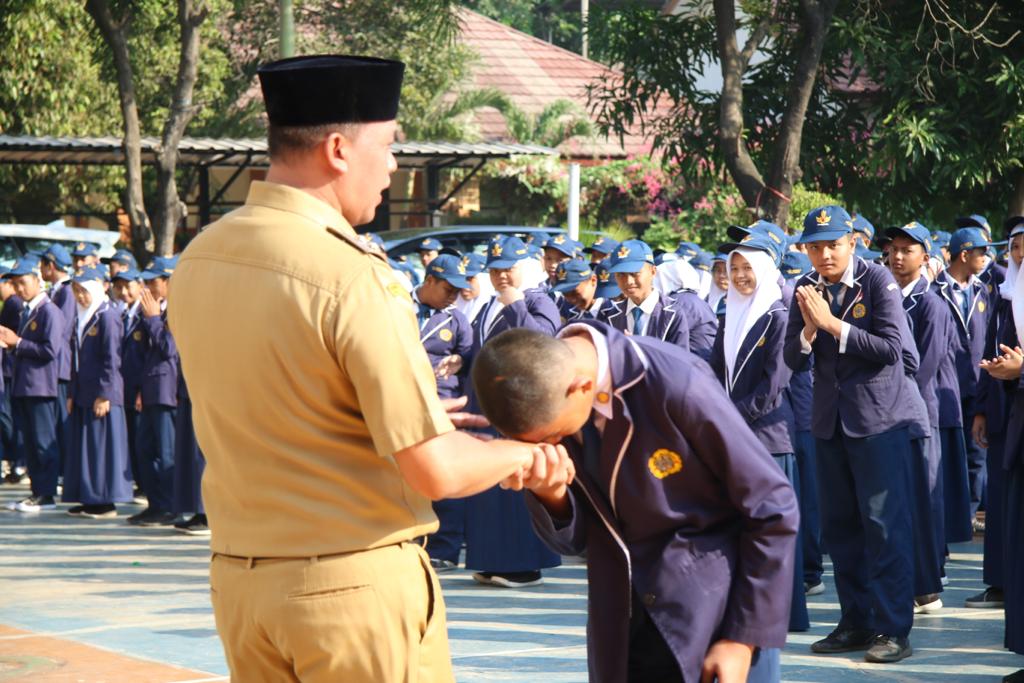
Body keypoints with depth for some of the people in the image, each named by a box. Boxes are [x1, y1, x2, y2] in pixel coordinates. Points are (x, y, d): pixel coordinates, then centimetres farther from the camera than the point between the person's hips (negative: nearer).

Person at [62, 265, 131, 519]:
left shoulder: (107, 317, -11)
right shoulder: (80, 318, 14)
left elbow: (112, 360, -14)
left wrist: (105, 395, -17)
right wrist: (72, 393, 14)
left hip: (102, 394, -8)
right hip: (82, 393, 8)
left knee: (103, 445, -4)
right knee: (82, 446, 10)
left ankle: (107, 502, 1)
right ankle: (89, 499, 16)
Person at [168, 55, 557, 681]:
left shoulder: (198, 260, 2)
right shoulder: (351, 275, -19)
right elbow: (435, 471, -20)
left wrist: (413, 417, 22)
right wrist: (521, 453, 0)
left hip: (237, 577, 7)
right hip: (356, 582, -6)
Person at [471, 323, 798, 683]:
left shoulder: (675, 384, -23)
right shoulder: (542, 403, -7)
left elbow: (772, 510, -14)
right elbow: (573, 539, 3)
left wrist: (743, 638, -12)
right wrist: (550, 494, -19)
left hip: (719, 609, -5)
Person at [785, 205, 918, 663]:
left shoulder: (877, 280, -9)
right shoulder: (807, 289, 5)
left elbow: (892, 349, -17)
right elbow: (793, 360, 2)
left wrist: (833, 324, -21)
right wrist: (808, 329, -18)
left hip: (879, 420, -5)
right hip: (830, 420, 5)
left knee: (885, 525, -7)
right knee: (839, 527, 9)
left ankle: (893, 629, -4)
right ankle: (857, 623, 18)